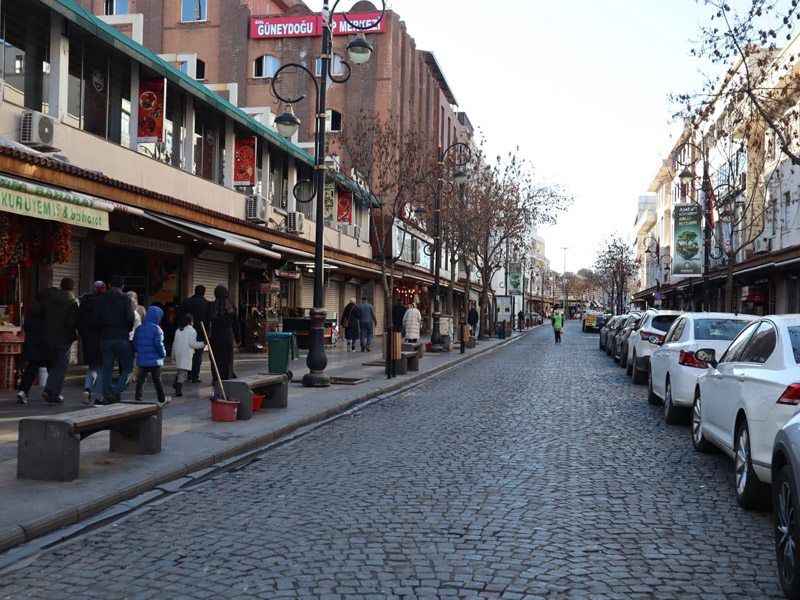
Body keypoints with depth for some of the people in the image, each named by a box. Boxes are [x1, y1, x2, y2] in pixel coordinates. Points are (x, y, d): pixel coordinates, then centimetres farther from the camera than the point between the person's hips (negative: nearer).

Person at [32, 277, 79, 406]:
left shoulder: (49, 298, 0)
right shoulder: (73, 302, -12)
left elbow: (35, 311, -1)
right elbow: (71, 323, -19)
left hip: (49, 337, 4)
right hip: (64, 339, -4)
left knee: (54, 365, 19)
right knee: (61, 367, 3)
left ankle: (49, 390, 6)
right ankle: (54, 396, -3)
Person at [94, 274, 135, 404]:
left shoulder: (101, 299, 5)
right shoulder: (126, 299, -4)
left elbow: (96, 320, -1)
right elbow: (130, 319, -11)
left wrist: (104, 330, 15)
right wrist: (127, 331, 7)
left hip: (106, 338, 3)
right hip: (122, 339, -3)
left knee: (107, 369, 10)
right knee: (128, 368, 5)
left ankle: (107, 397, 8)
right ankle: (117, 391, -13)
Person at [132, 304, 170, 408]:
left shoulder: (139, 328, 5)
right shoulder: (156, 329, -12)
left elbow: (134, 344, 7)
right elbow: (159, 344, -16)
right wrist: (163, 354, 0)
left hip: (142, 360, 4)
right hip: (155, 360, -4)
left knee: (141, 380, 5)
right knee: (157, 380, 8)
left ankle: (137, 399, -3)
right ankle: (161, 400, 21)